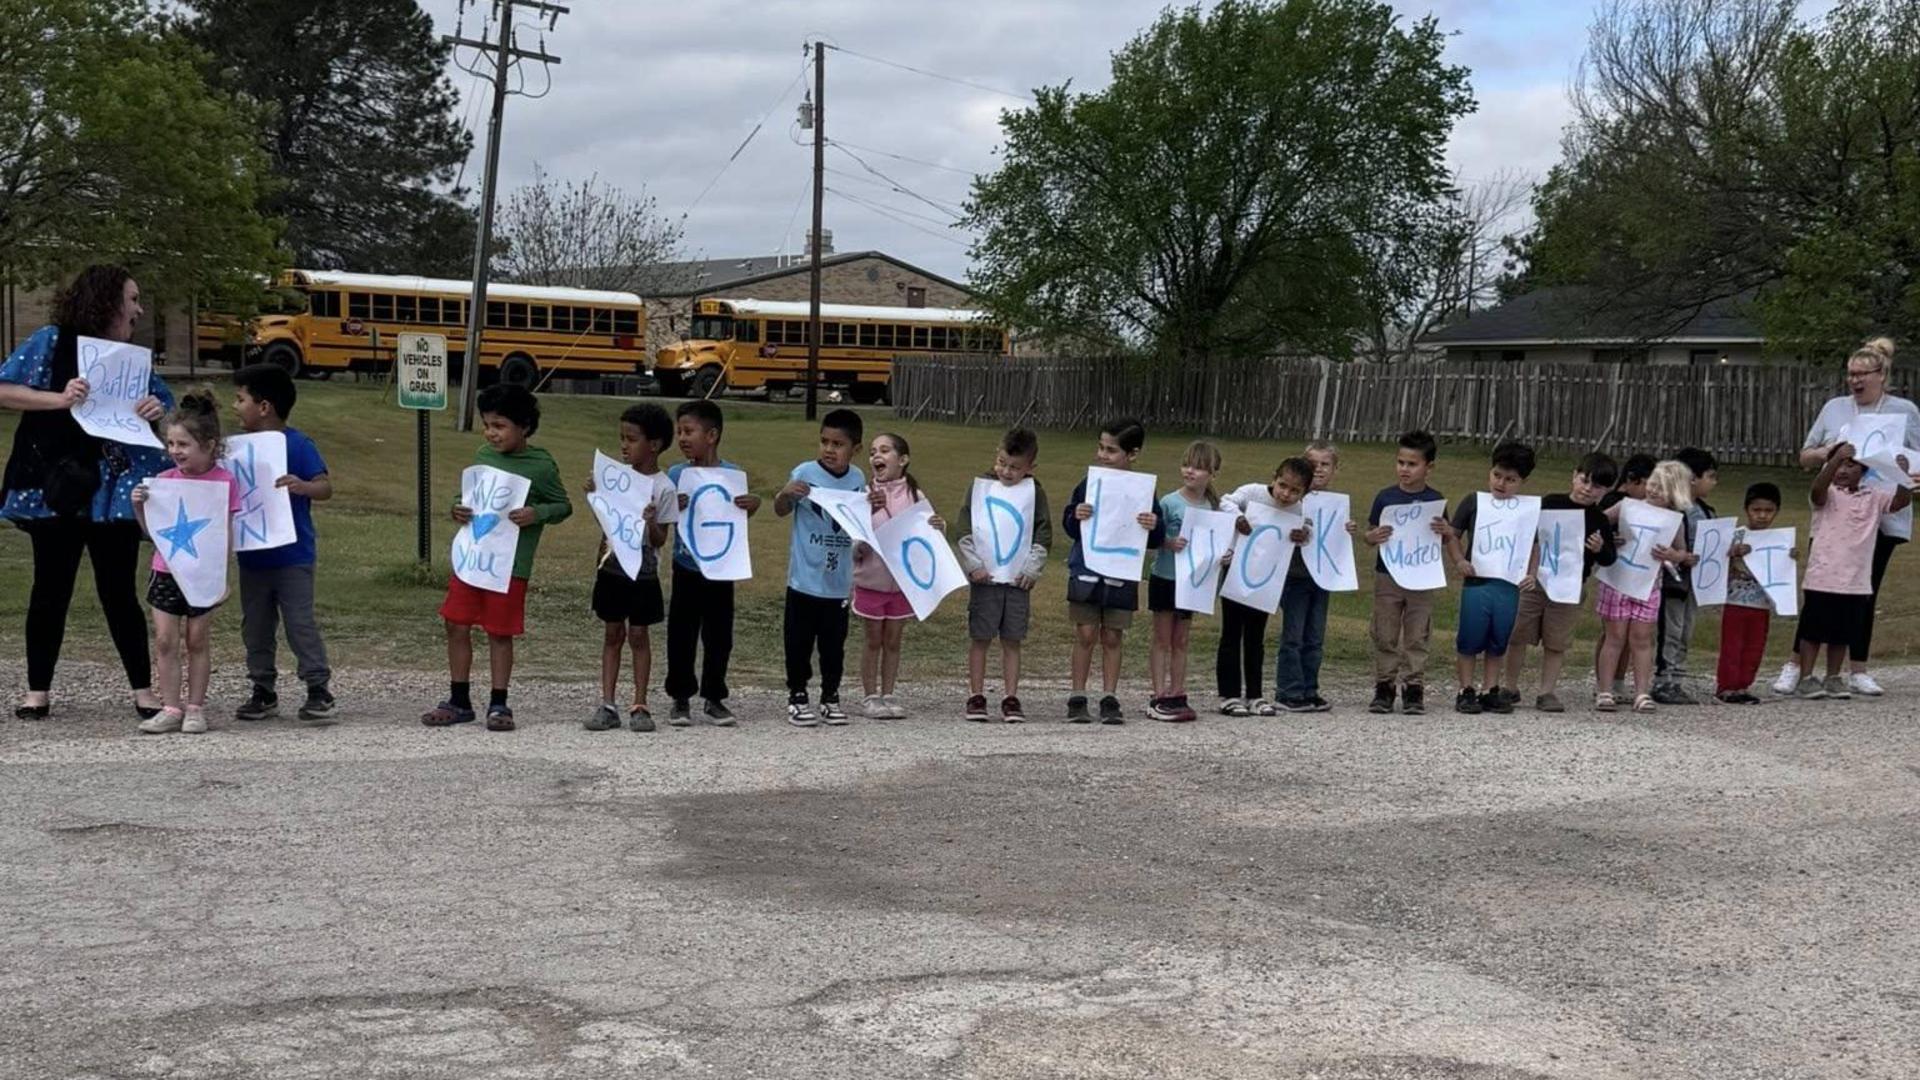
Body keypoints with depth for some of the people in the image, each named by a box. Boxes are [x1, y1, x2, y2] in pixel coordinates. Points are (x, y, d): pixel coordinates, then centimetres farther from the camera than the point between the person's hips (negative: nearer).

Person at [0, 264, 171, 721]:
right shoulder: (52, 342, -3)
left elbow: (167, 408, 12)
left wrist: (159, 411, -11)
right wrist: (59, 399, -20)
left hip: (114, 492, 3)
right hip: (57, 490, -2)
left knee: (119, 592, 5)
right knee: (50, 589, 6)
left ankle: (143, 689, 11)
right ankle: (38, 690, 16)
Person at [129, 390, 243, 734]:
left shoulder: (224, 482, -8)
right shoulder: (165, 480, 2)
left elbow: (226, 536, -5)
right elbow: (151, 529, 8)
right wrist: (139, 505, -9)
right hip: (166, 572, 3)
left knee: (198, 641, 7)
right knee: (165, 641, 1)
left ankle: (195, 708, 16)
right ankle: (170, 709, 8)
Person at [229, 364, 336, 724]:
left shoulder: (297, 445, -12)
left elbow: (325, 487, -17)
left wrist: (302, 486, -37)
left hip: (292, 556, -6)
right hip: (252, 556, 7)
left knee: (300, 622, -4)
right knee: (256, 626, 12)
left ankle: (319, 688, 6)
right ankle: (264, 691, 22)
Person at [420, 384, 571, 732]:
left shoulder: (541, 466, -8)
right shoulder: (482, 456, 7)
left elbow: (563, 506, -1)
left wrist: (536, 513, -19)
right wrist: (458, 512, -4)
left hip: (510, 566, -5)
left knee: (500, 634, 4)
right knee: (457, 626, 7)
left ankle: (498, 704, 17)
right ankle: (459, 701, 19)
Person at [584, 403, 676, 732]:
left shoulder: (663, 488, -10)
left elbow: (660, 540, -8)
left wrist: (651, 523, -28)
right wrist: (593, 494, -5)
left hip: (643, 572, -3)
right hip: (612, 568, 3)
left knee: (639, 635, 3)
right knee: (613, 634, 7)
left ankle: (639, 706, 10)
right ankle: (607, 706, 9)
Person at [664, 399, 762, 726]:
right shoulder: (675, 475, -2)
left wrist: (753, 504, -23)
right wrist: (674, 508, -26)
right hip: (686, 568, 0)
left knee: (718, 636, 7)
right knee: (681, 635, 4)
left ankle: (714, 697, 19)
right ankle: (681, 697, 15)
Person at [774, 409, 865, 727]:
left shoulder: (858, 479, 3)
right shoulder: (805, 473, -9)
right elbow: (781, 511, -3)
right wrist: (785, 493, -24)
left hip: (839, 581, 3)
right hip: (805, 578, -3)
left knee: (834, 642, 11)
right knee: (800, 640, 4)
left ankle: (831, 697, 21)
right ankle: (797, 697, 14)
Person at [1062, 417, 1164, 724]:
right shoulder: (1088, 484, 0)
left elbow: (1156, 541, 1)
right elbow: (1068, 526, 2)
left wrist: (1154, 527, -21)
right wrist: (1077, 517, -19)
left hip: (1122, 576, 0)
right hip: (1086, 571, 0)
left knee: (1113, 638, 6)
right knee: (1086, 635, 1)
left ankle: (1109, 700, 13)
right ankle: (1077, 699, 8)